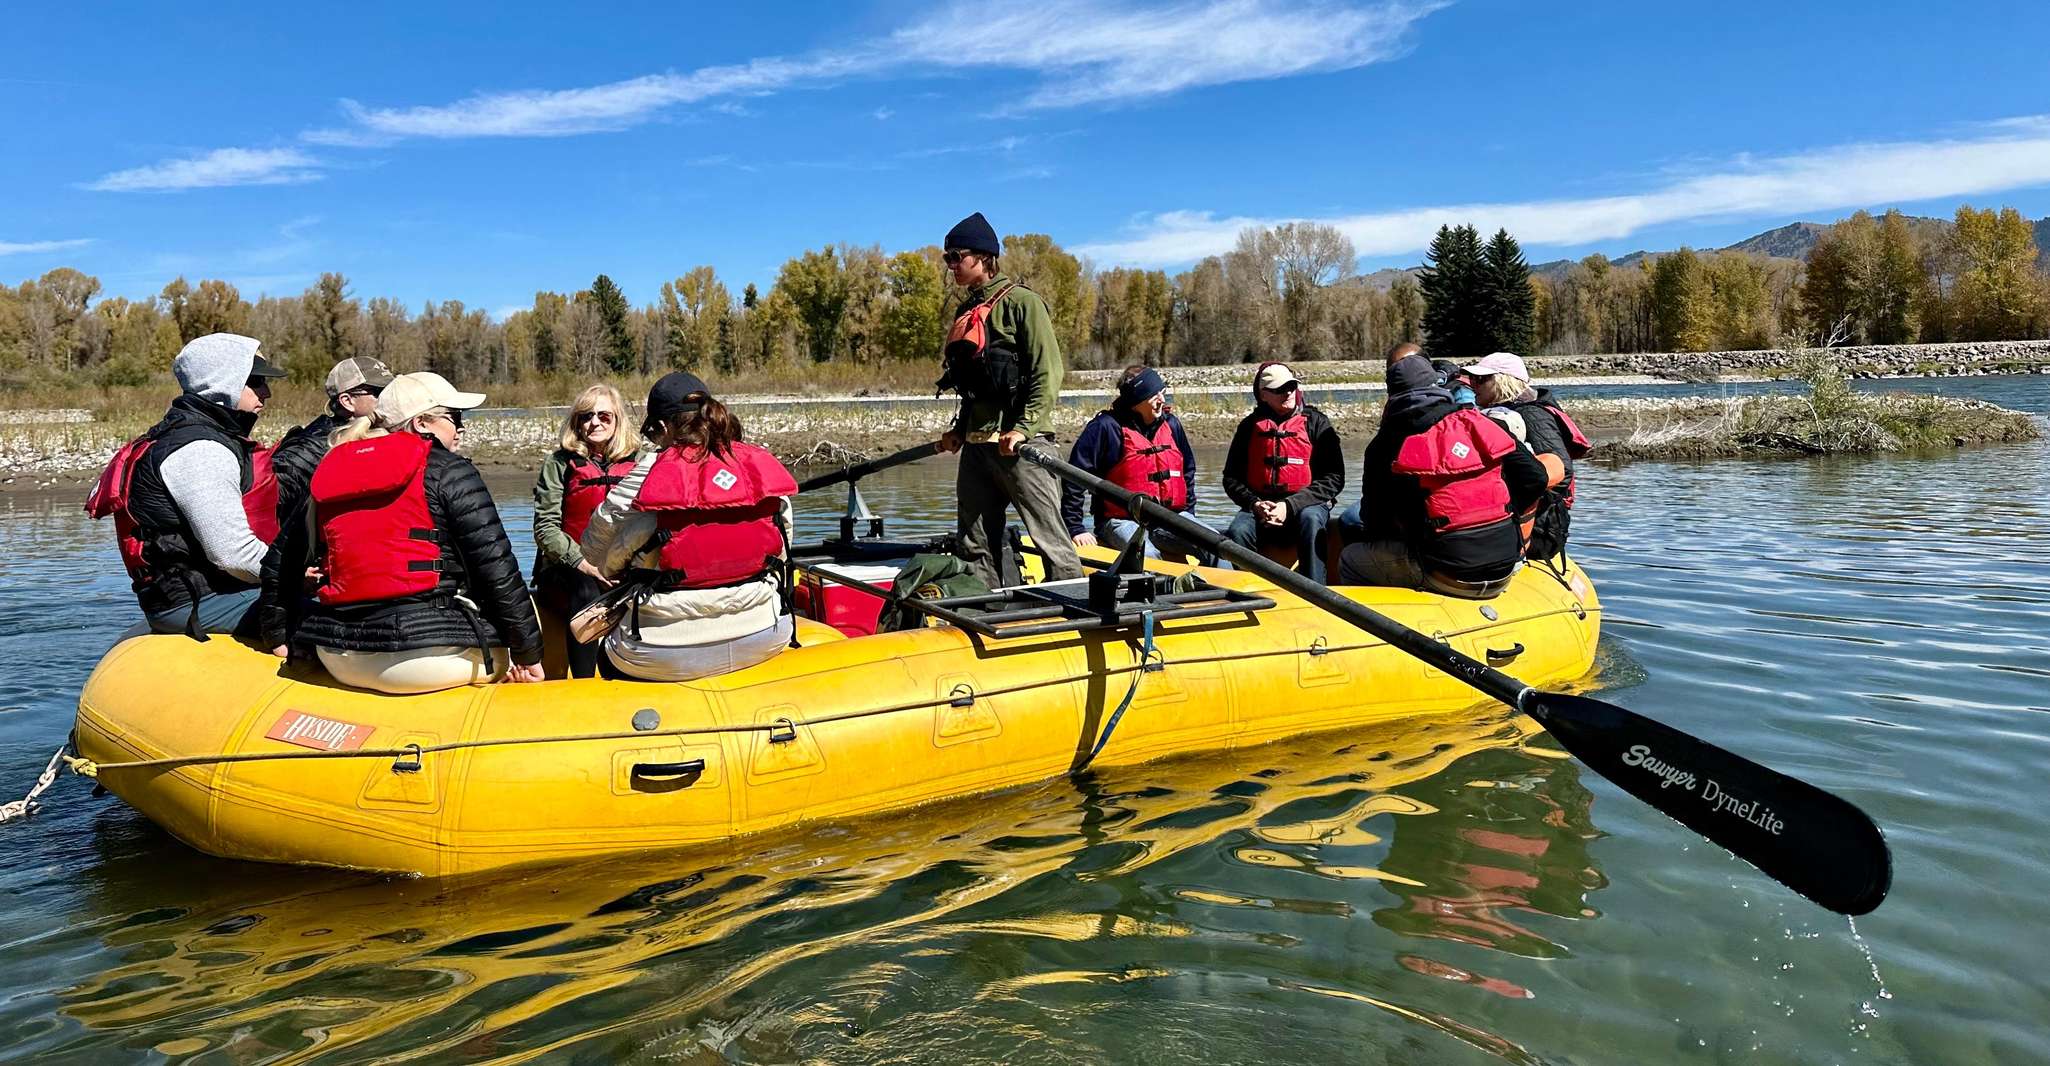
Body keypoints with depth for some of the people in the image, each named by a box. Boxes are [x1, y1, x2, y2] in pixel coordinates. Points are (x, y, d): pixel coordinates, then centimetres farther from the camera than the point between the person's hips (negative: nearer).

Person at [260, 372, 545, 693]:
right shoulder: (448, 471, -3)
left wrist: (278, 637, 32)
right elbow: (495, 567, -9)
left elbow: (279, 564, 21)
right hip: (427, 654, -7)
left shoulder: (327, 472, 16)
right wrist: (528, 654, -4)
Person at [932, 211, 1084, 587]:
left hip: (1018, 444, -8)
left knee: (1050, 538, -6)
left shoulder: (1020, 301, -6)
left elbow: (1049, 373, -12)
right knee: (973, 546, 11)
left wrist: (1025, 428, -19)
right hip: (976, 446, 9)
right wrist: (959, 430, 16)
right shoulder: (966, 311, 19)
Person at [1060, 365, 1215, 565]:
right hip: (1120, 521, -5)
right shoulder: (1105, 427, -9)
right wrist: (1075, 529, -11)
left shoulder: (1171, 424, 10)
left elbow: (1188, 470, 27)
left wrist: (1188, 515, 21)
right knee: (1148, 557, -34)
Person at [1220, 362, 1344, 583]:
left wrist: (1290, 506, -15)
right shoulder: (1250, 426, 9)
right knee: (1237, 532, -28)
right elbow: (1231, 478, 11)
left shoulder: (1316, 422, 2)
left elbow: (1334, 478, -4)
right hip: (1260, 505, 2)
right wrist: (1255, 504, -9)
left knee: (1309, 519, -35)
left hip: (1308, 504, -2)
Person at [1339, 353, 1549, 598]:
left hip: (1448, 576, -5)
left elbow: (1374, 523, 5)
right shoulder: (1479, 423, 6)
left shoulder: (1385, 446, -1)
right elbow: (1535, 478, 5)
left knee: (1350, 560, 13)